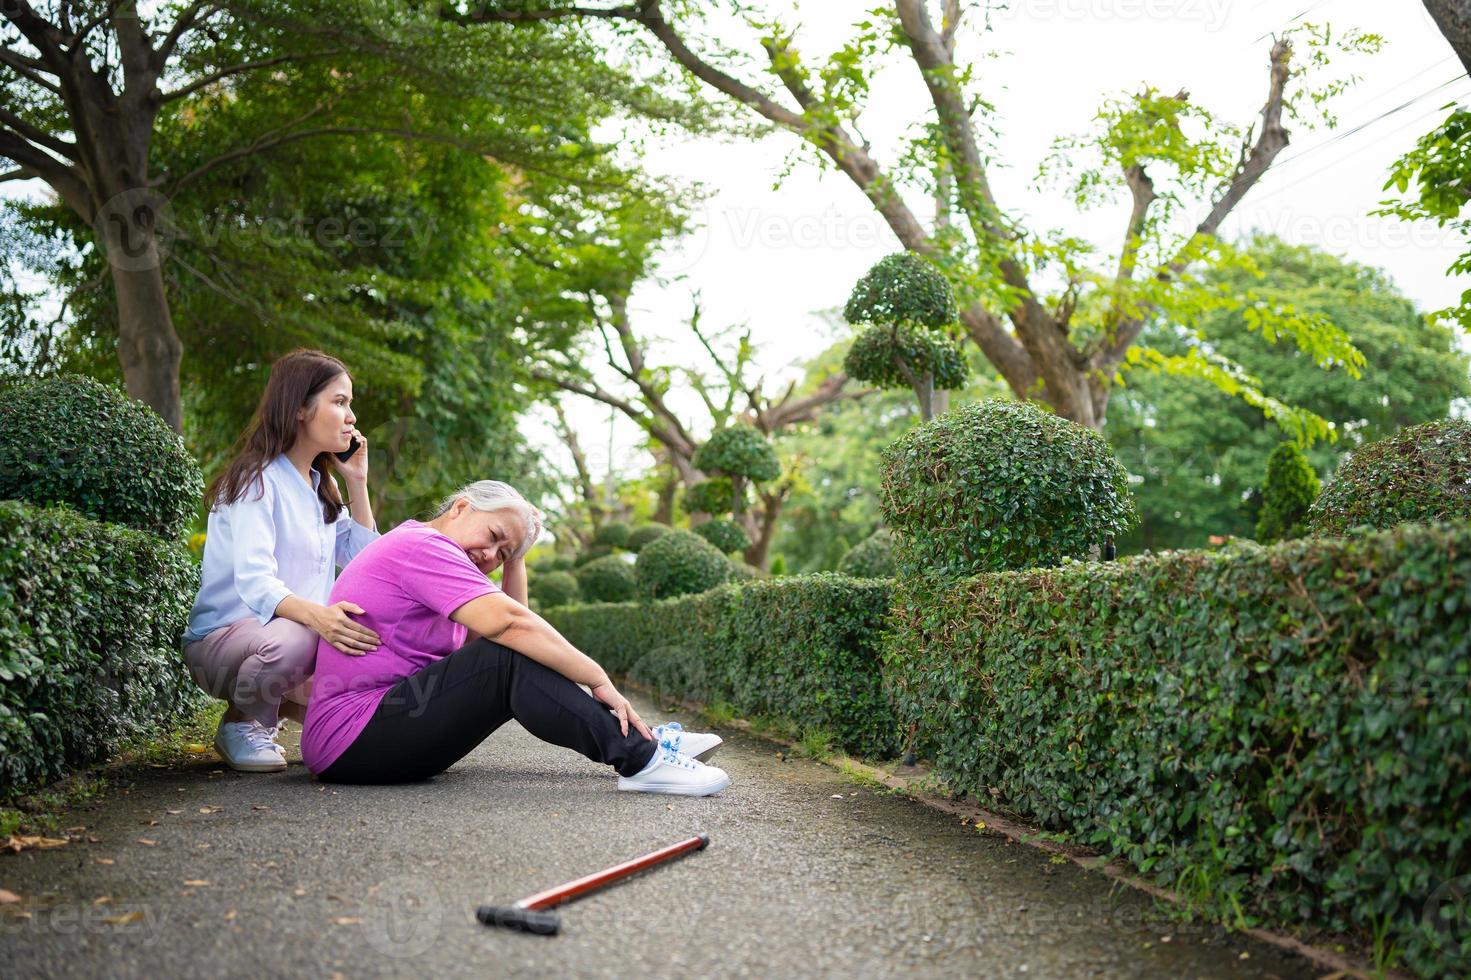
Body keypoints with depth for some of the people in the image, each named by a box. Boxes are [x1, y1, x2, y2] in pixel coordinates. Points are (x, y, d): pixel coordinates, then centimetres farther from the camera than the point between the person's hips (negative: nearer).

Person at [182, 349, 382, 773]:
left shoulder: (319, 486, 15)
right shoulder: (257, 480, -12)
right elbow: (255, 582, -27)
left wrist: (357, 482, 8)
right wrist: (316, 615, -48)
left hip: (303, 629, 8)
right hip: (224, 637, -8)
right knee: (293, 640, -41)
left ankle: (272, 705, 9)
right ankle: (243, 722, -10)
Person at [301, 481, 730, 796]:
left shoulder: (418, 552, 19)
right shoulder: (419, 545, -13)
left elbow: (512, 618, 15)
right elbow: (508, 623, -25)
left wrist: (514, 558, 6)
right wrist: (599, 679, -23)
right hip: (351, 739, -10)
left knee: (518, 657, 6)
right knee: (509, 661, -24)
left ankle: (636, 737, 1)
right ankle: (639, 759, -24)